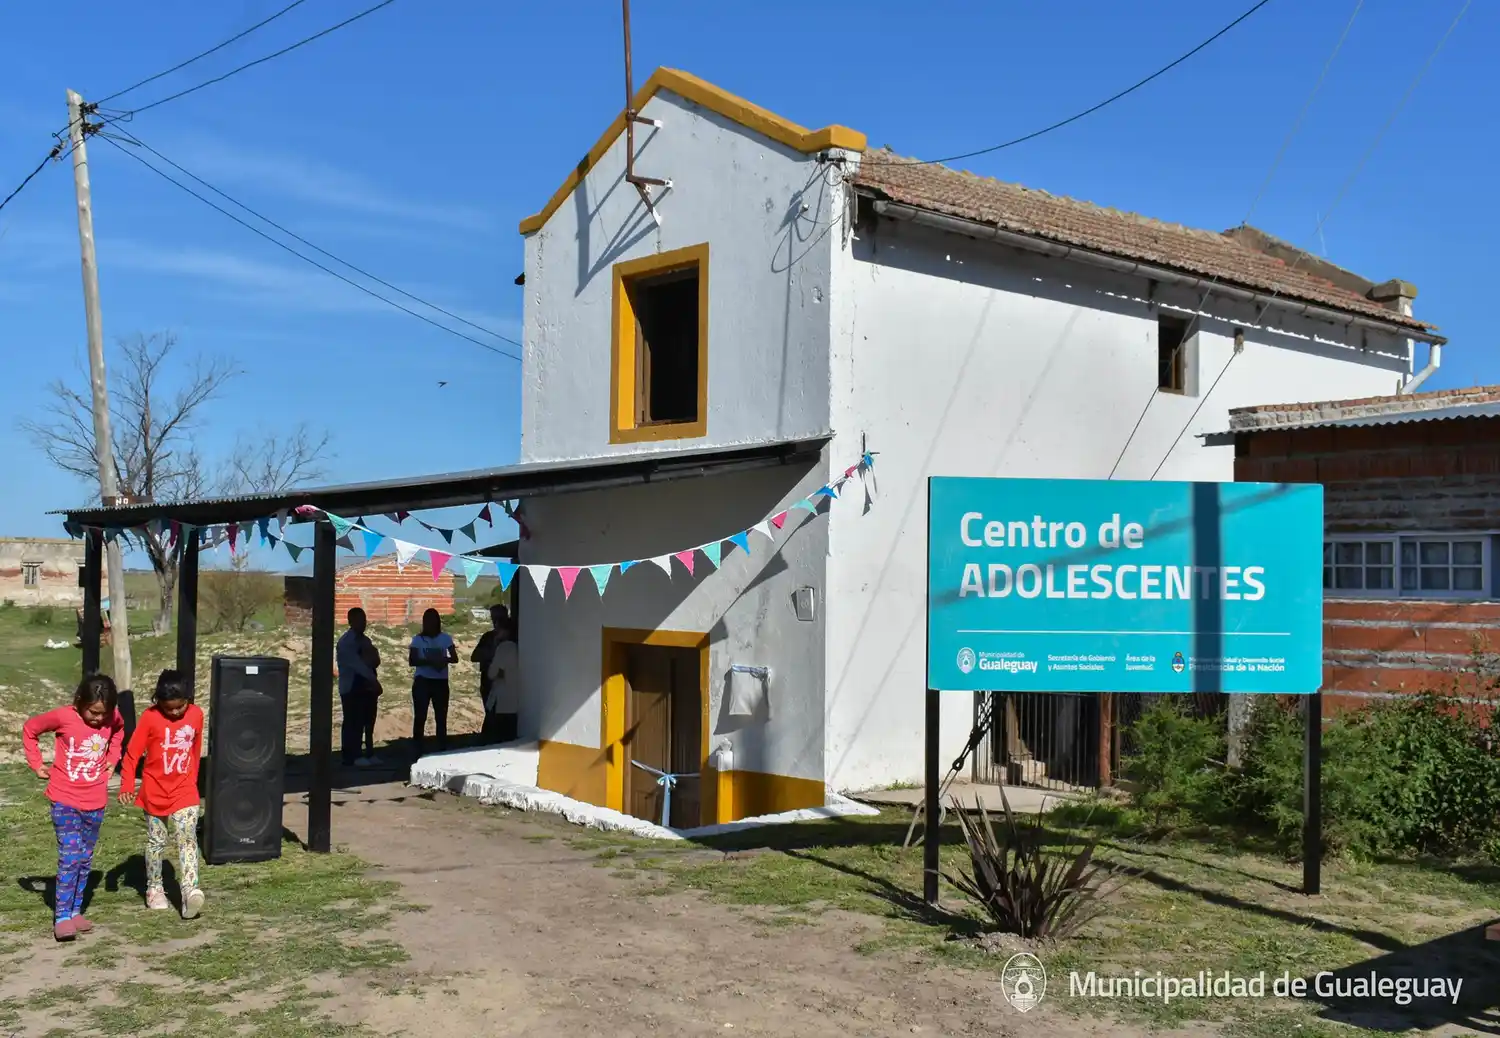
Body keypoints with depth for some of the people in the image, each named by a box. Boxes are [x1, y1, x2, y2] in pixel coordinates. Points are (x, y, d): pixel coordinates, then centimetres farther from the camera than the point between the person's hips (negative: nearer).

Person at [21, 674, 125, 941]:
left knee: (85, 859, 11)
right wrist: (37, 764, -1)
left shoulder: (113, 718, -6)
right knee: (70, 858, -13)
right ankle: (62, 917, -10)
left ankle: (75, 911, 21)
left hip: (95, 803, 4)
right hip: (65, 801, -4)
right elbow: (30, 729, 0)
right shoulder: (63, 717, -16)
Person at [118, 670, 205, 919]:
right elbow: (132, 753, -9)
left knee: (187, 839, -12)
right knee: (156, 842, 12)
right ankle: (154, 889, 27)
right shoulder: (150, 717, -12)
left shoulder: (196, 715, -4)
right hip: (155, 793, -1)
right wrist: (127, 785, -19)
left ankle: (190, 891, -21)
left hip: (184, 792, 1)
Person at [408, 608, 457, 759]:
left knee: (441, 717, 5)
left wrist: (445, 660, -21)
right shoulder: (418, 639, 0)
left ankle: (442, 750, 11)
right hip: (422, 681, -1)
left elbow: (455, 658, 1)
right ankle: (417, 751, 3)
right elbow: (412, 661, -6)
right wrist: (429, 661, -22)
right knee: (420, 717, -3)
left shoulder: (446, 638, 3)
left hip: (441, 682, 1)